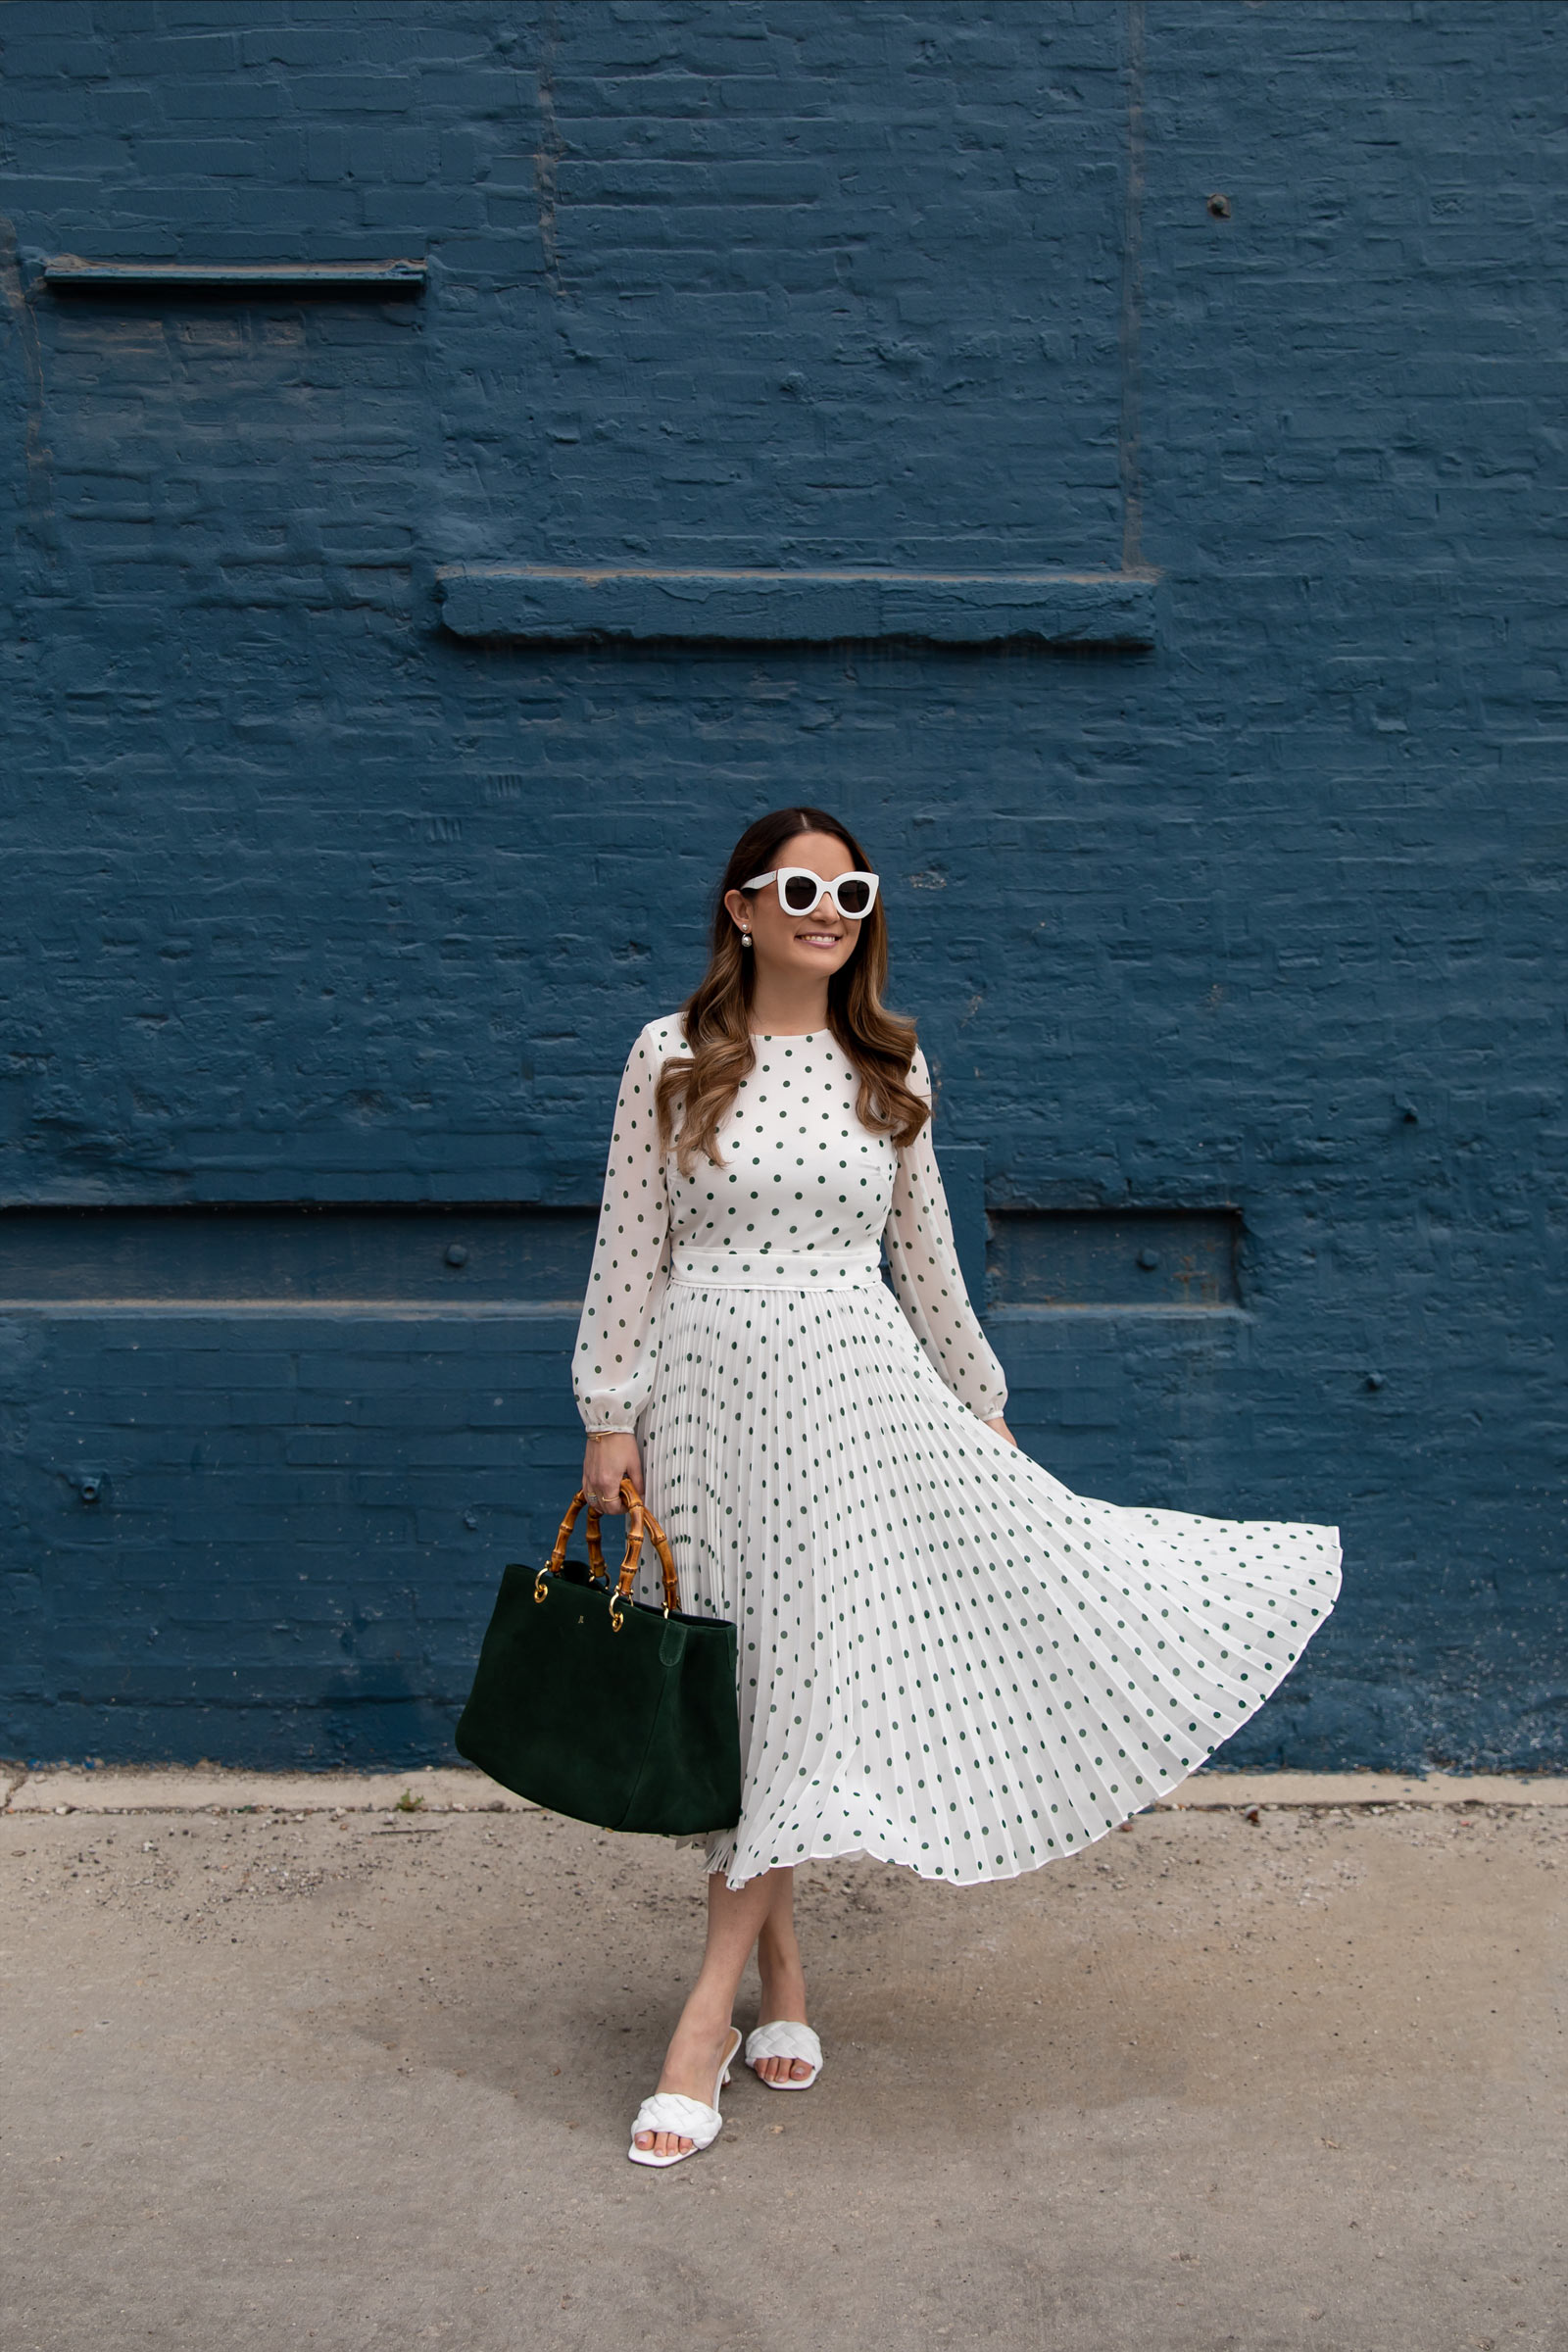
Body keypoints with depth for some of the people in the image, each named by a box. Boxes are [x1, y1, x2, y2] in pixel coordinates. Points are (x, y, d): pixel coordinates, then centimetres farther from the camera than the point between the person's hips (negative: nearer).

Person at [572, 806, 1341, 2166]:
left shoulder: (889, 1066, 7)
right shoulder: (672, 1059, 1)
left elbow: (924, 1252, 13)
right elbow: (629, 1249, 2)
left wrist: (980, 1403, 16)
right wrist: (608, 1417, -1)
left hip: (854, 1390, 1)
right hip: (710, 1392, 0)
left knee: (806, 1678, -9)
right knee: (740, 1691, 6)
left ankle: (708, 2017, -3)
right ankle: (783, 1981, 21)